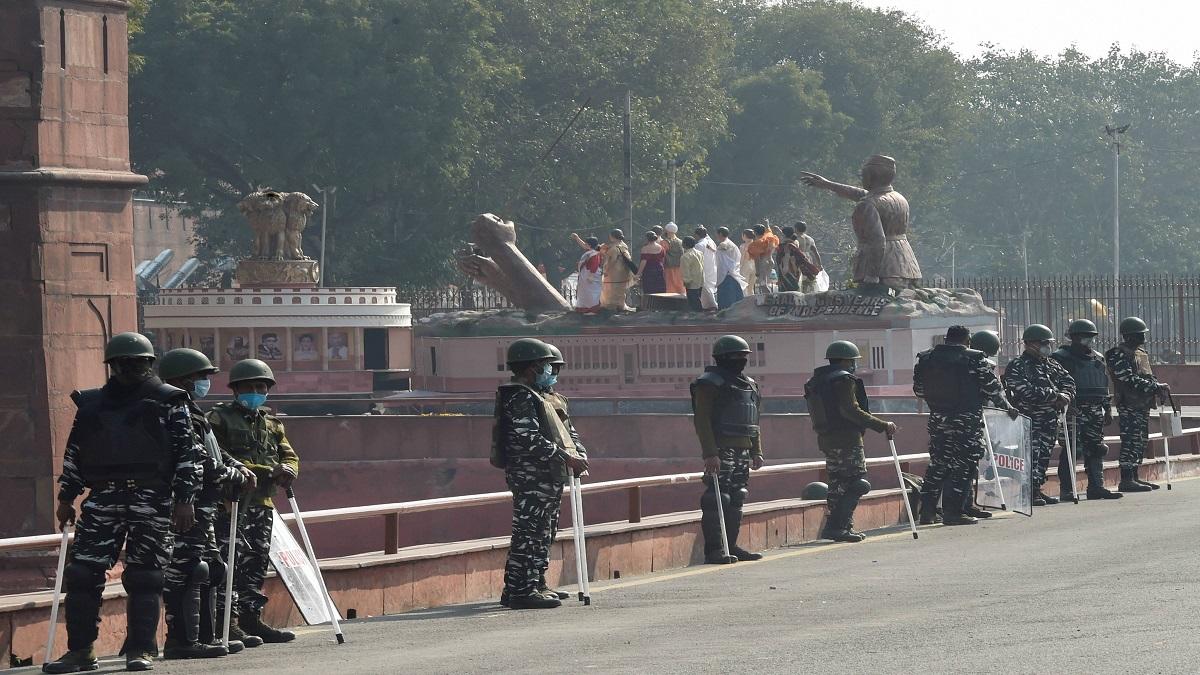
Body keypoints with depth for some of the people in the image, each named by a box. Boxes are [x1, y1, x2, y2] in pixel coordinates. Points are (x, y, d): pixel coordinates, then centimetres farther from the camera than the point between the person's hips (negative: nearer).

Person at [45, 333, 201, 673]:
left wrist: (184, 499, -5)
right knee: (82, 573, -4)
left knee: (144, 577, -2)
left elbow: (188, 453, 2)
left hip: (151, 500, -3)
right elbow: (74, 453, 20)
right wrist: (66, 497, 15)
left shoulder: (168, 402, 5)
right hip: (102, 498, 3)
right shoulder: (91, 404, 15)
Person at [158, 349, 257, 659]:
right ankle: (181, 640, -13)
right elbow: (201, 464, -21)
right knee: (188, 570, -12)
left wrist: (238, 469, 6)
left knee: (210, 568, 16)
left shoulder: (191, 414, 21)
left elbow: (215, 453, 24)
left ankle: (206, 636, 21)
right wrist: (235, 477, -8)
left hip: (201, 508, 12)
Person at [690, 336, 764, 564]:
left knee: (736, 500, 11)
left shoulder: (749, 384, 18)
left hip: (743, 451, 9)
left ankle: (731, 546, 17)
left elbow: (753, 422, 25)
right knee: (717, 500, -10)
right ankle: (713, 550, -10)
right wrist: (710, 453, -22)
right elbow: (702, 419, -15)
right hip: (721, 451, -9)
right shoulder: (709, 384, -8)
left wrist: (757, 452, 19)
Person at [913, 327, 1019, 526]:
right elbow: (992, 388, -4)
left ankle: (927, 511, 12)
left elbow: (918, 389, 12)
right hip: (967, 418, -5)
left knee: (938, 464, 13)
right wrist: (1008, 408, 12)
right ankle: (953, 512, -2)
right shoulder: (975, 360, -8)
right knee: (963, 465, 1)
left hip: (937, 418, 5)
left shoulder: (925, 359, 5)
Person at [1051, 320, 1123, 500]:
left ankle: (1096, 487, 12)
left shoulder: (1098, 359, 18)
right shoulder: (1061, 358, -3)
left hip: (1095, 412, 7)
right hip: (1073, 410, -7)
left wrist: (1108, 409, 18)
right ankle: (1066, 489, -4)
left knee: (1096, 450, 7)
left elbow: (1104, 386, 23)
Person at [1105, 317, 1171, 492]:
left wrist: (1159, 387, 2)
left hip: (1143, 404, 10)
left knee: (1141, 440, 12)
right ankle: (1126, 480, -12)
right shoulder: (1119, 356, -12)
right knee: (1131, 440, -11)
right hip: (1129, 404, -10)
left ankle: (1134, 477, 18)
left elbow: (1148, 376, 23)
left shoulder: (1140, 352, 18)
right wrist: (1156, 387, -22)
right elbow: (1130, 380, -21)